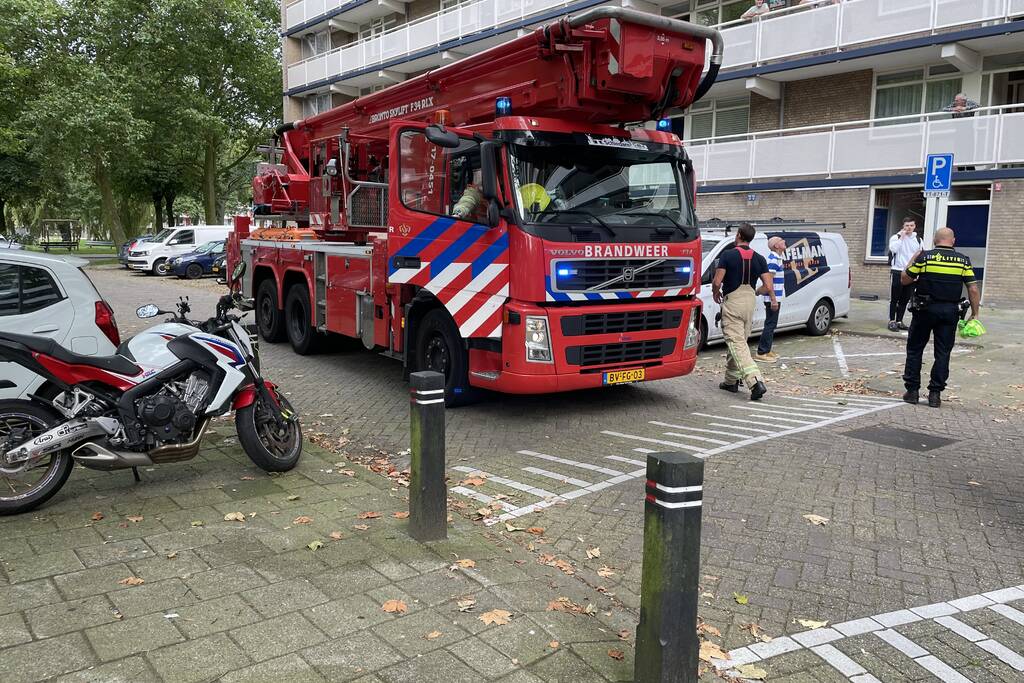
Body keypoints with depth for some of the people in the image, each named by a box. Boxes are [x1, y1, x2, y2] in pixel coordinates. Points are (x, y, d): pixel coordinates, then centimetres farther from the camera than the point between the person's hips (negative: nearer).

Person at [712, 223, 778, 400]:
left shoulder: (727, 255, -10)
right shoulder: (759, 259, 4)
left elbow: (716, 282, -14)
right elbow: (768, 286, -1)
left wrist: (716, 293, 8)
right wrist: (774, 300, 18)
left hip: (732, 302, -6)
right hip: (750, 301, 6)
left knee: (736, 344, -9)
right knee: (740, 341, 18)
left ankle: (755, 381, -24)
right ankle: (731, 381, 26)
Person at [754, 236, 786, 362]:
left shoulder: (777, 258, 15)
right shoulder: (773, 259, -16)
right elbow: (769, 280, -22)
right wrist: (773, 299, -24)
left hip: (776, 297, 10)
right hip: (773, 298, -10)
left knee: (771, 324, 15)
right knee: (770, 324, -8)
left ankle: (767, 351, 22)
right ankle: (761, 353, -6)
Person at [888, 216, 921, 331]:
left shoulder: (918, 240, 13)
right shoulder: (896, 237, -1)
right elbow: (893, 249, -21)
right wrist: (901, 237, -14)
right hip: (897, 272, -5)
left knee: (905, 300, 7)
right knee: (894, 299, -3)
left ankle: (899, 321, 15)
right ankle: (892, 321, 2)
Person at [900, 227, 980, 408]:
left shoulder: (924, 257, -6)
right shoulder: (963, 260, 0)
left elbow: (905, 280, 2)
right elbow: (973, 289, -2)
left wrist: (913, 259, 14)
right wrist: (975, 313, 6)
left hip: (925, 309, -2)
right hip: (950, 311, 2)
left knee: (914, 350, 10)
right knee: (943, 353, 8)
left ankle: (912, 390, 9)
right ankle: (935, 394, 8)